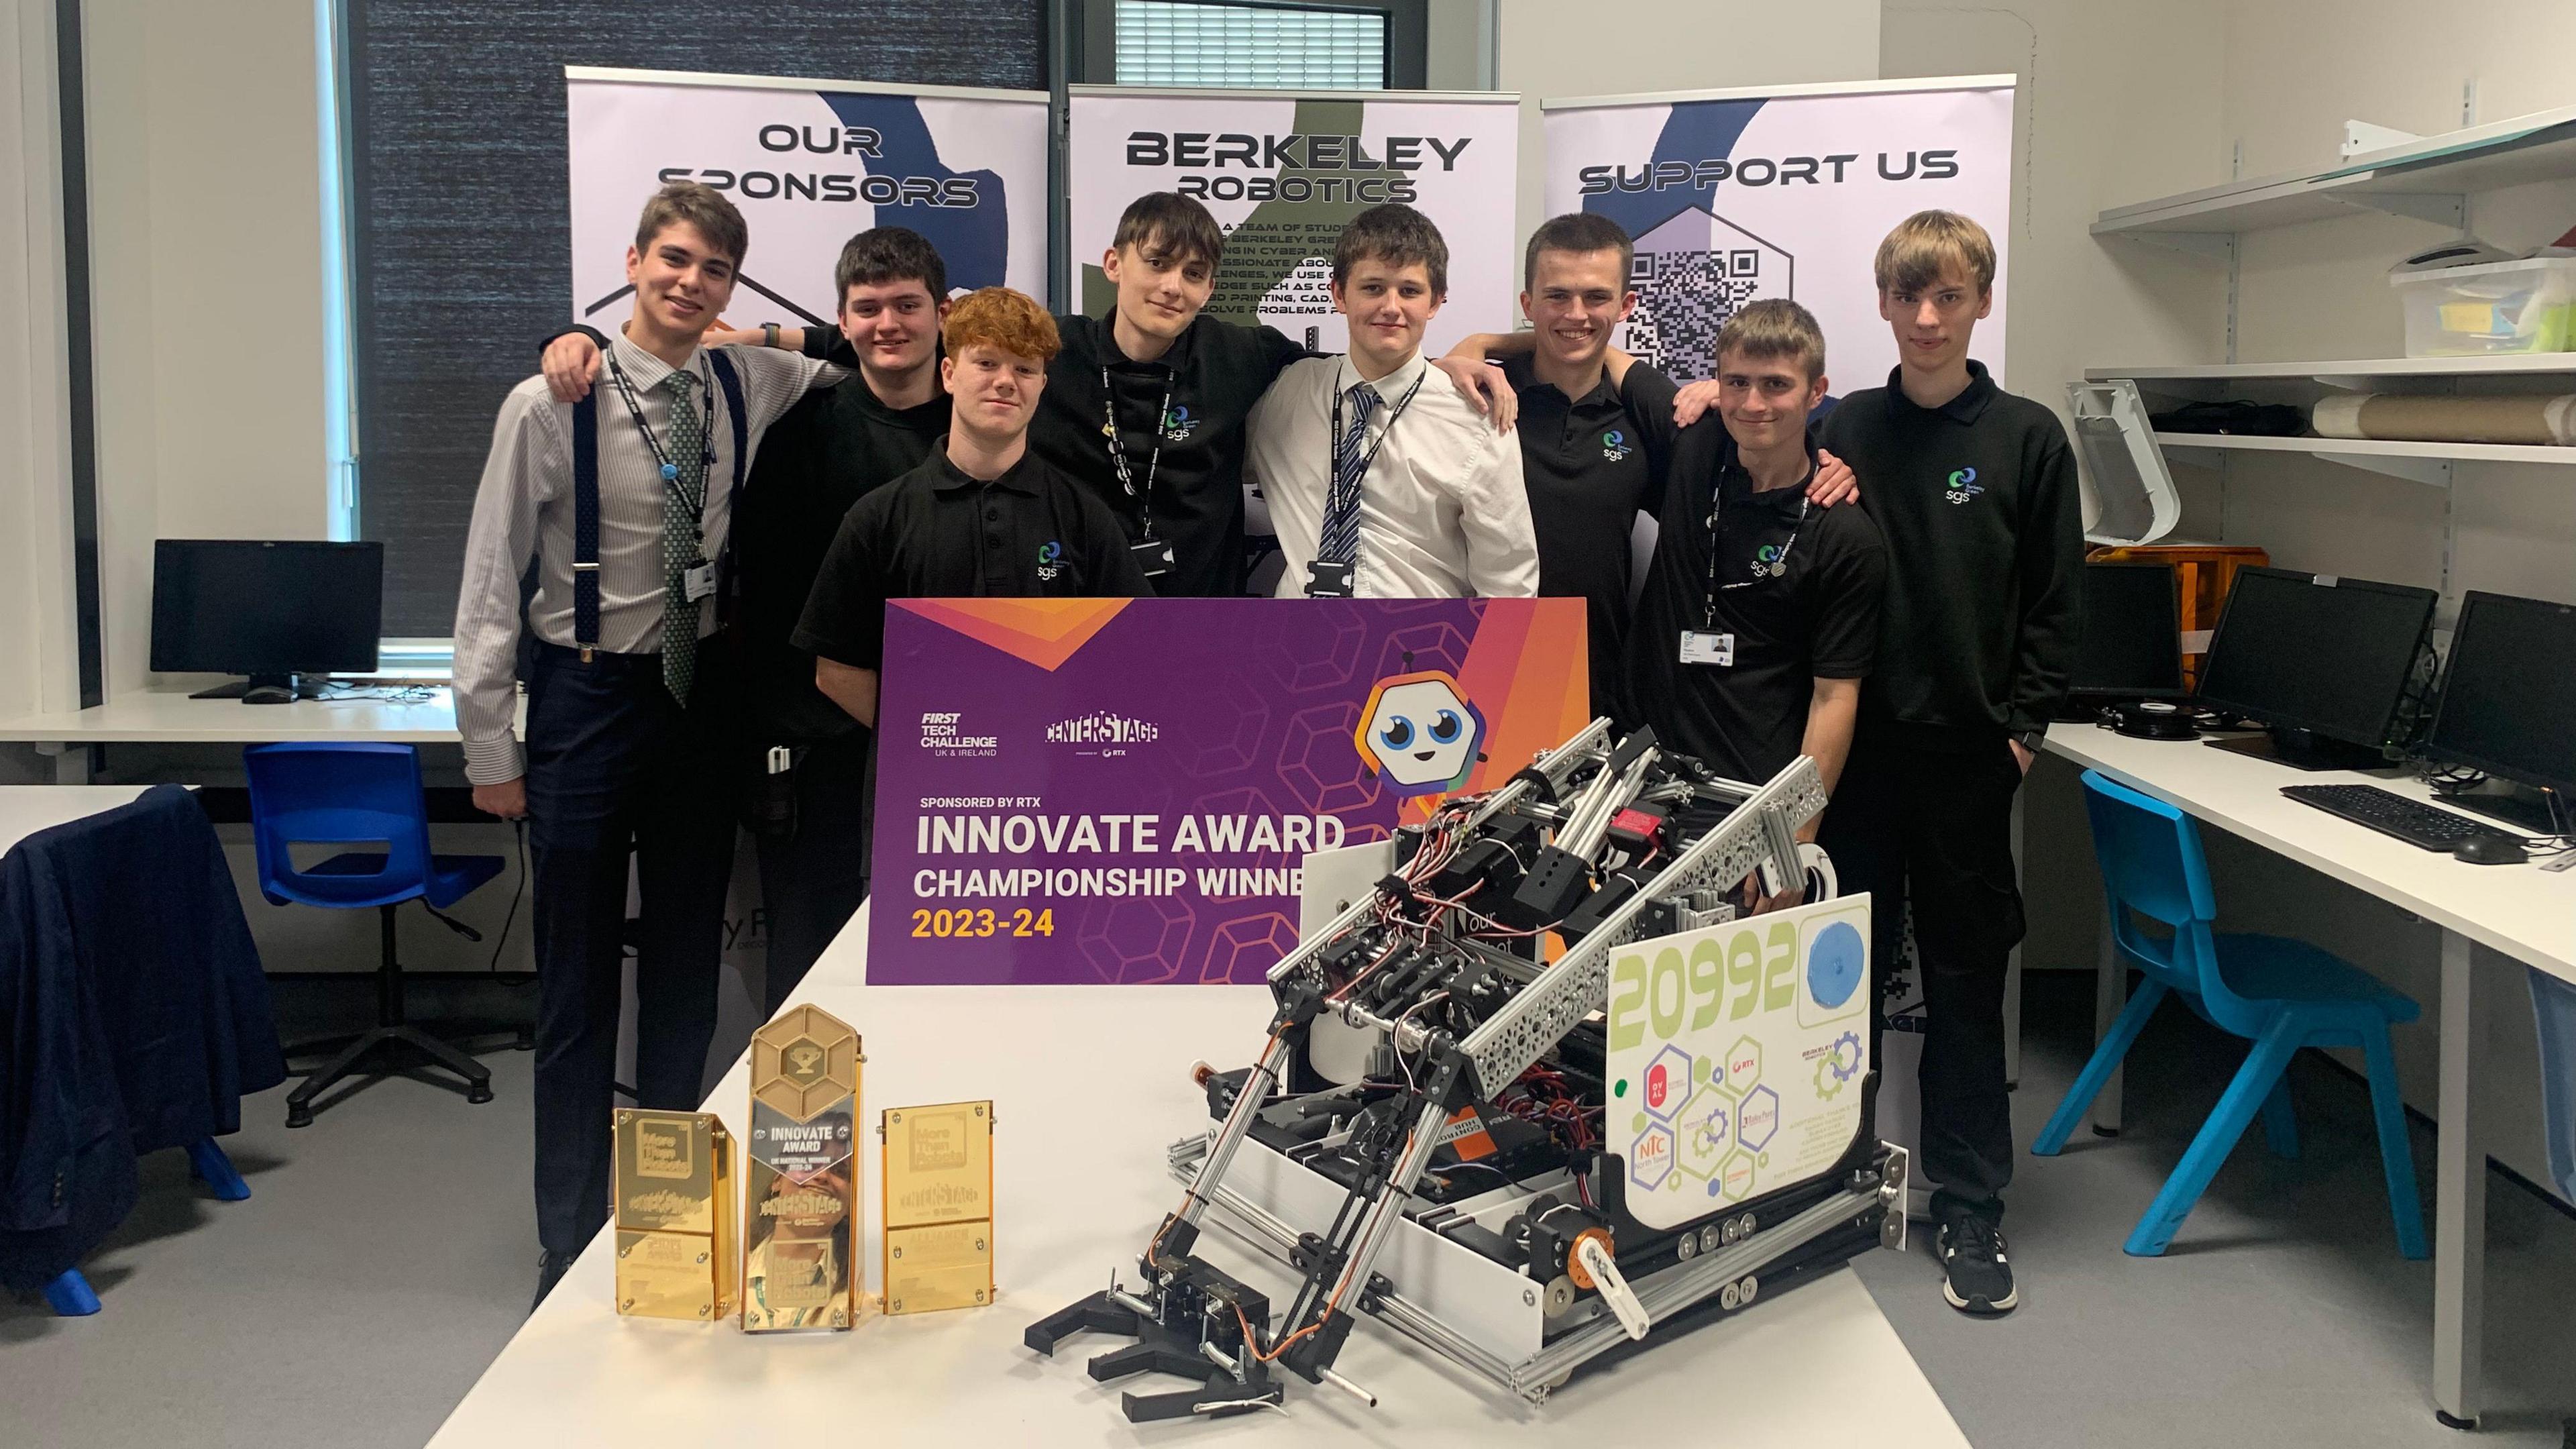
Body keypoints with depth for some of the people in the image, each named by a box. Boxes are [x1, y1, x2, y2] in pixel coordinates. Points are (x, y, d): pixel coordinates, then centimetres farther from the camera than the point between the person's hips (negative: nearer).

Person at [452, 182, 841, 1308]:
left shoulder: (751, 388, 0)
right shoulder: (552, 403, -11)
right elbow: (492, 580, -7)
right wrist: (490, 751, -6)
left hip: (704, 696, 4)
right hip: (588, 699, -3)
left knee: (688, 969, 14)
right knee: (578, 983, 5)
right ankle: (571, 1241, 18)